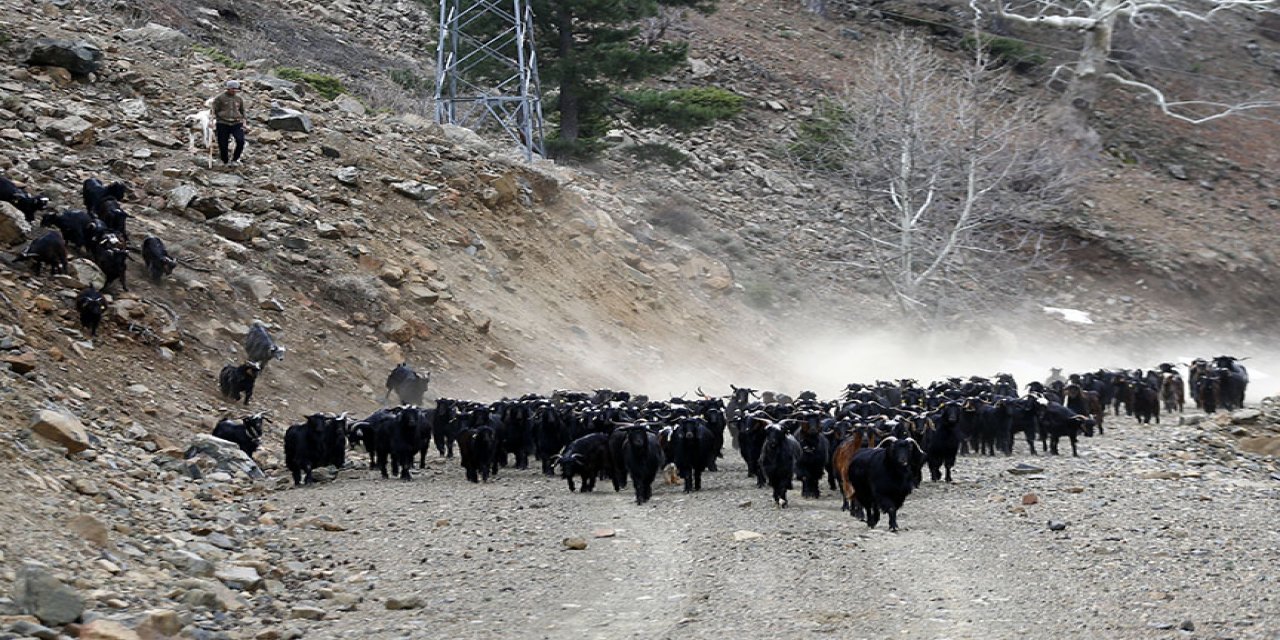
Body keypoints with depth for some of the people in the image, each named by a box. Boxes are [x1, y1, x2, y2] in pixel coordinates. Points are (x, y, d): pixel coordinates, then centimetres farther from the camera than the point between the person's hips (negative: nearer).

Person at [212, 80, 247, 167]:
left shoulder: (239, 98, 10)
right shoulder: (220, 98, 0)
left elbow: (242, 111, 22)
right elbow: (214, 111, 3)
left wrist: (243, 122, 15)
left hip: (236, 123, 2)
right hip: (223, 124, -2)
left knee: (241, 141, -17)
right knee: (223, 144, -2)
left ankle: (234, 160, 0)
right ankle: (225, 162, 19)